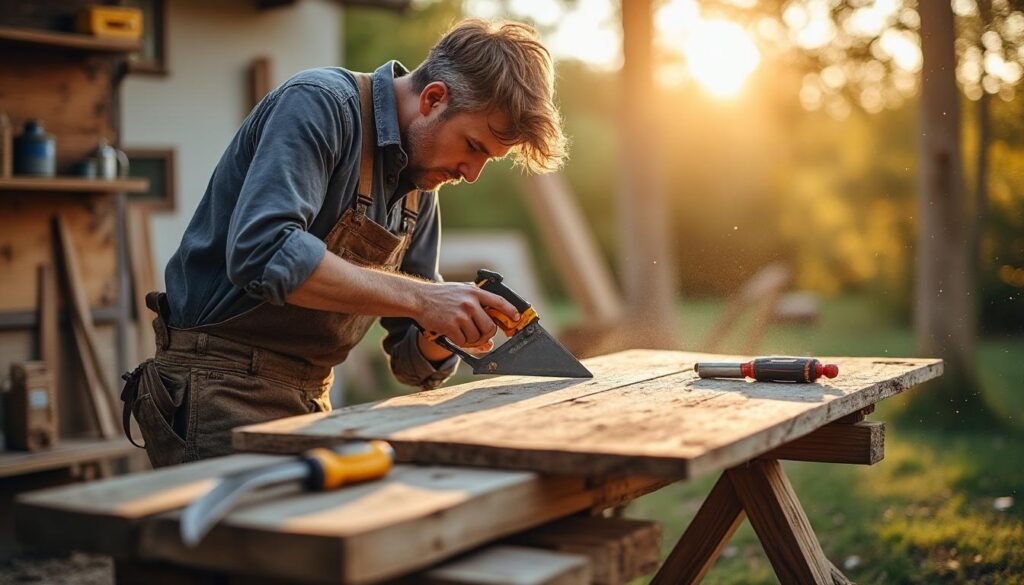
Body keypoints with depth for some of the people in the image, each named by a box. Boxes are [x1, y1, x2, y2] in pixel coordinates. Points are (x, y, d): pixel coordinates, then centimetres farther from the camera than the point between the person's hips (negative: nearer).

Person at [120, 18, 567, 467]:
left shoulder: (420, 184, 9)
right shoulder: (319, 104, -15)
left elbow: (412, 362, 10)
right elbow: (262, 252, -32)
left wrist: (447, 330, -13)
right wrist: (418, 298, -30)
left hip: (309, 397, 8)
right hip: (223, 387, -8)